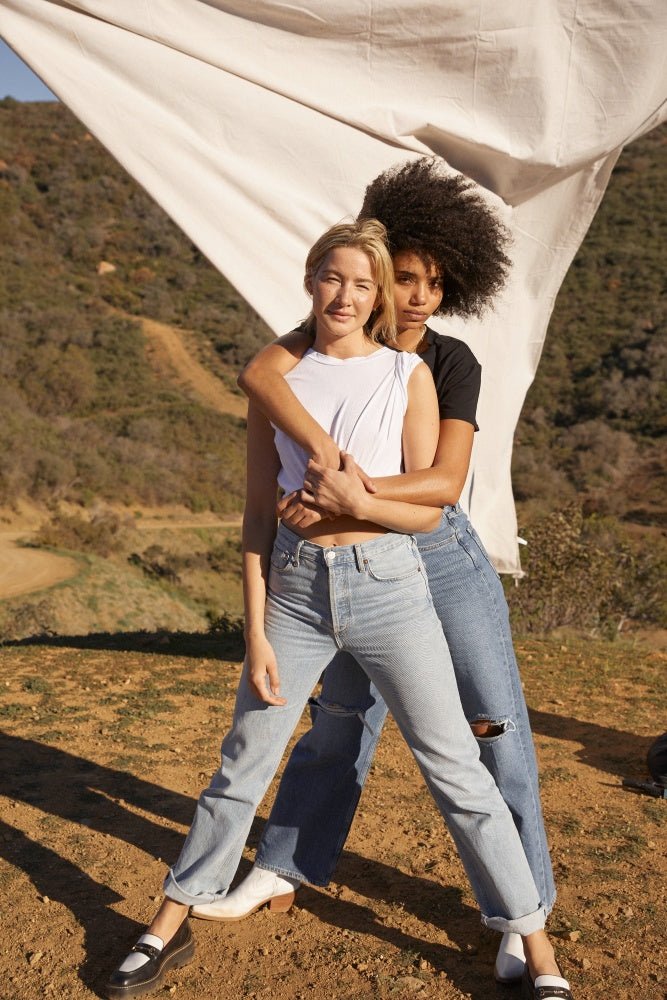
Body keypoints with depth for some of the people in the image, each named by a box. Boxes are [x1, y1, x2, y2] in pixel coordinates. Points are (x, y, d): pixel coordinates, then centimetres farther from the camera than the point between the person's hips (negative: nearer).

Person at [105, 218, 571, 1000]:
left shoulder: (408, 375, 0)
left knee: (455, 767, 3)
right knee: (243, 763, 12)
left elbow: (429, 509, -1)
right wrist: (255, 632, -1)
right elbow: (258, 514, 3)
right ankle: (169, 929, 30)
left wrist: (362, 502, -20)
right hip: (294, 586, 2)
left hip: (386, 583, -1)